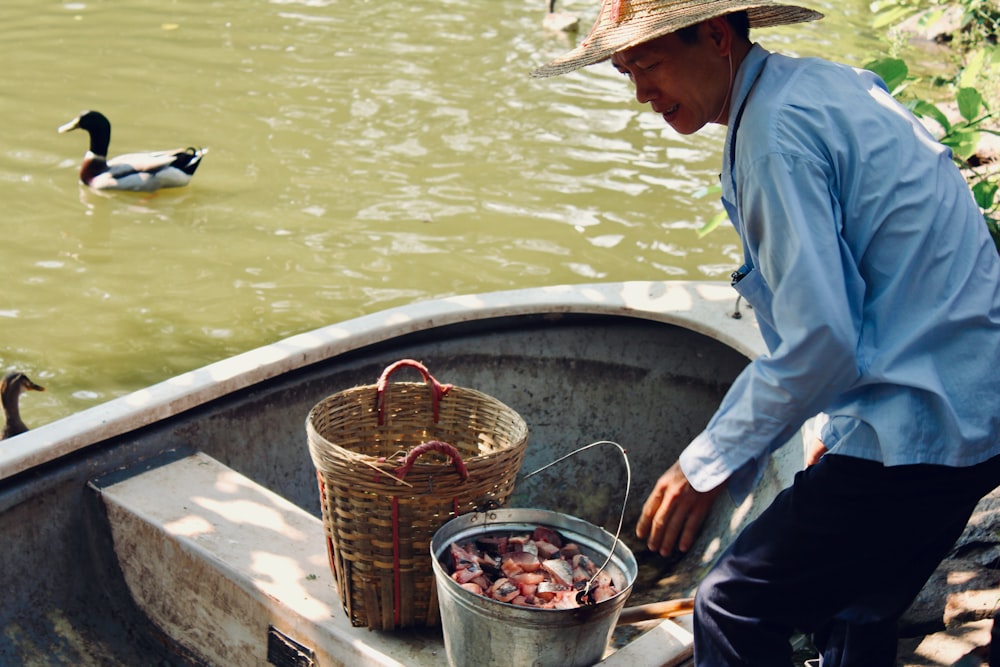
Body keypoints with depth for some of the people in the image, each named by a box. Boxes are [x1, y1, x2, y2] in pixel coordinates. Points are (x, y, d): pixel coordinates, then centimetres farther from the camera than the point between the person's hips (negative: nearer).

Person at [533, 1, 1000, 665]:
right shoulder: (829, 83, 13)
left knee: (734, 608, -3)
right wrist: (845, 420, 23)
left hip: (919, 429, -10)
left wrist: (712, 462, -13)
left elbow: (818, 337, -23)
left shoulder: (776, 130, -18)